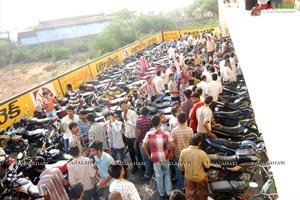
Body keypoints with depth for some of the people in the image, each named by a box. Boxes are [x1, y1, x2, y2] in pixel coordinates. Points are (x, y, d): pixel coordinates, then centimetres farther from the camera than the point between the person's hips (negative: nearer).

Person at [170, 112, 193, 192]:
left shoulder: (174, 130, -20)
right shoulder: (190, 130, -16)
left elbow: (172, 144, -14)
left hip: (178, 154, -1)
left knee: (179, 171, 16)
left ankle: (181, 187, 27)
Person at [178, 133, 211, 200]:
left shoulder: (183, 151, -21)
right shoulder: (202, 153, -29)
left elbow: (180, 166, -9)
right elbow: (207, 166, -12)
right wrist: (207, 157, 4)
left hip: (188, 177, 2)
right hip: (200, 177, -2)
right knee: (202, 194, 27)